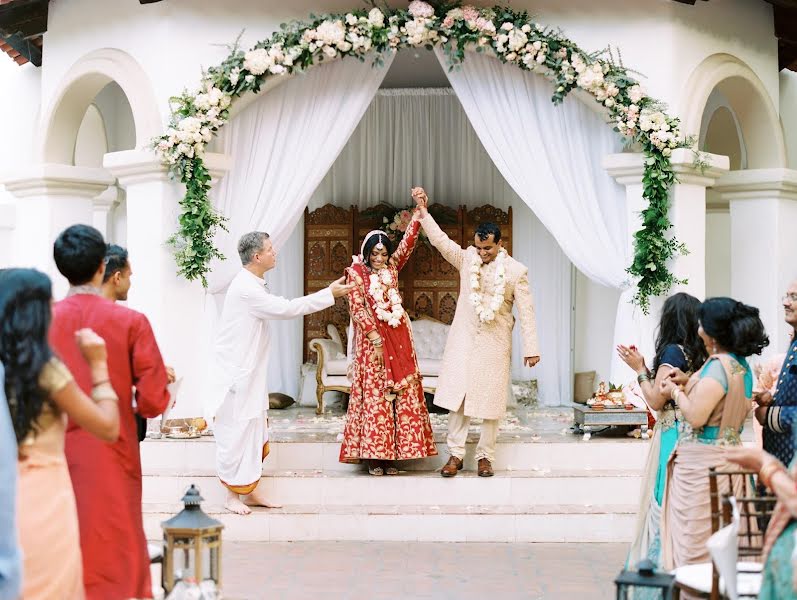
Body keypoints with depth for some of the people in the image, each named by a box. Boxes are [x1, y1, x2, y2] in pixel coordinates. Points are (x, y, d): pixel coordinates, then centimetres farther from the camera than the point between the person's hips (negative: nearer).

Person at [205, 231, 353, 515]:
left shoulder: (252, 285, 11)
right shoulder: (246, 288, -22)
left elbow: (278, 308, 15)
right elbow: (286, 309, -22)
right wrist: (329, 295, -15)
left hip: (249, 372, 10)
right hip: (236, 374, -10)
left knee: (254, 435, 14)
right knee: (237, 434, -2)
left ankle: (250, 489, 22)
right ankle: (232, 494, 8)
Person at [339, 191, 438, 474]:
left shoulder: (391, 269, 11)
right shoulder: (356, 274, -2)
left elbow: (408, 243, 2)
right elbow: (357, 310, -8)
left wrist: (419, 212, -9)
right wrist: (375, 339, -15)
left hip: (397, 340, 5)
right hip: (371, 342, -4)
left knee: (399, 395, 2)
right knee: (373, 396, -4)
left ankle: (391, 454, 6)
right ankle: (373, 456, 0)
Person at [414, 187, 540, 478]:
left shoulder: (516, 271, -4)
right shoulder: (466, 260, 3)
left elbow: (526, 311, -4)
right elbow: (440, 240, -3)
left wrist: (531, 349, -7)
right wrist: (423, 212, -12)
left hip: (495, 345, -2)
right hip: (462, 341, 2)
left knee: (491, 401, 3)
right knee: (457, 398, -1)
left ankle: (485, 456, 12)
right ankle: (455, 454, 5)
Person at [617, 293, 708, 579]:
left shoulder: (673, 351, -13)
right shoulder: (699, 352, 8)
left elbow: (656, 400, -15)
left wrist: (639, 368, -5)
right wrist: (643, 367, 14)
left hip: (672, 435, -7)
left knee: (663, 500, 0)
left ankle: (660, 563, 4)